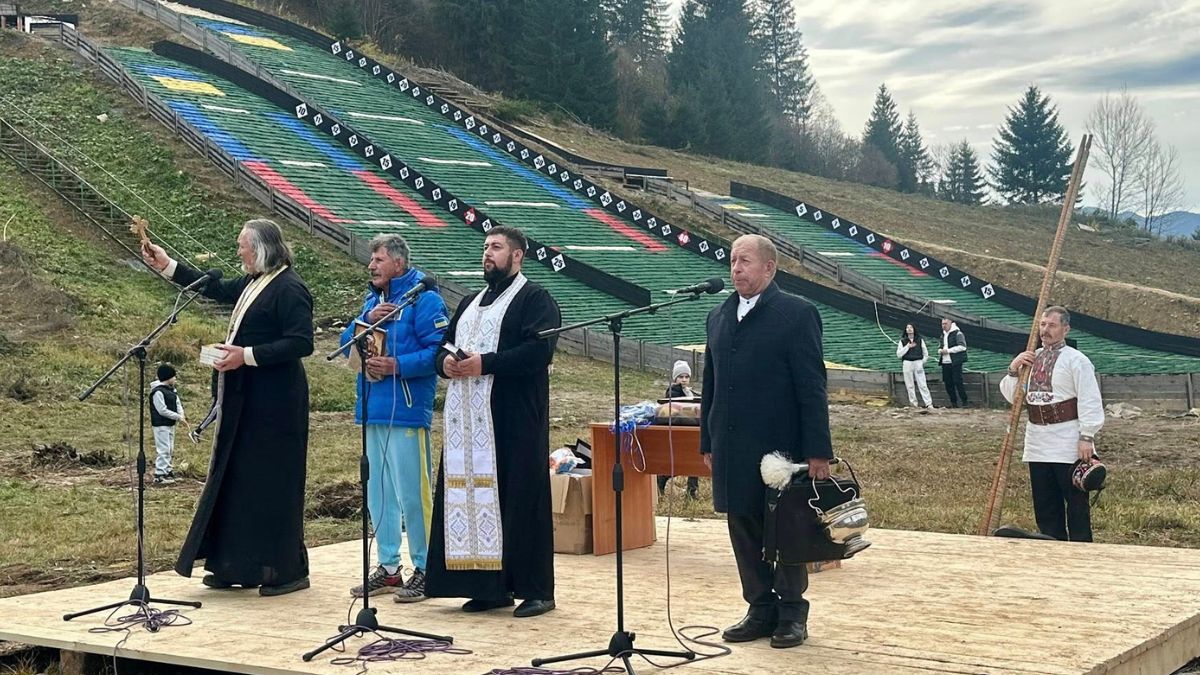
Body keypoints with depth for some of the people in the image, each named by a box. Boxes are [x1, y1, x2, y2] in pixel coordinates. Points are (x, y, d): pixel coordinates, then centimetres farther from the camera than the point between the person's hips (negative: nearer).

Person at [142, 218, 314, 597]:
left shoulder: (288, 289, -15)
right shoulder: (254, 284, 13)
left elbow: (301, 343, -22)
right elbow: (217, 289, 29)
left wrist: (247, 355, -23)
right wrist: (167, 266, 27)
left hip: (273, 405, -10)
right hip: (246, 402, 10)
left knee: (272, 483, -4)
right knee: (238, 480, 12)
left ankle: (288, 571, 6)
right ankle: (240, 567, 21)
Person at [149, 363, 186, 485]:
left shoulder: (172, 389, 11)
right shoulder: (158, 392, -18)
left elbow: (178, 402, 11)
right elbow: (162, 410, -20)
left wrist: (181, 415, -8)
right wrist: (178, 417, -17)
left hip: (170, 424, 9)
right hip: (161, 425, -9)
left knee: (170, 449, 16)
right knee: (163, 449, -10)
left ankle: (167, 470, 26)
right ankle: (159, 476, -9)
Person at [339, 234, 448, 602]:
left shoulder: (423, 298, -8)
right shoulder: (372, 300, 17)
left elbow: (439, 350, -16)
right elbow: (347, 343, 14)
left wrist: (398, 366, -21)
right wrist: (367, 320, -3)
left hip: (406, 410, -8)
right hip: (374, 410, 8)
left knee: (412, 494, -5)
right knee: (378, 492, 13)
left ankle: (424, 569, 6)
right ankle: (388, 568, 22)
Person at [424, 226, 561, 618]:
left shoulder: (534, 299, -1)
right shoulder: (470, 303, 23)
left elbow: (539, 350, -16)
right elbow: (446, 345, 23)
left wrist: (485, 363, -19)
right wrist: (447, 362, -2)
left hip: (515, 420, -7)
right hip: (469, 421, 8)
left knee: (520, 499, -6)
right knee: (472, 497, 5)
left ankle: (535, 589, 0)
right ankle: (490, 586, 13)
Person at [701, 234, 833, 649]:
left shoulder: (797, 314, -6)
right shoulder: (719, 317, 13)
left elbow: (812, 386, -10)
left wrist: (817, 451, -13)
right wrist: (708, 442, 13)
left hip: (780, 446, -6)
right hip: (733, 450, 6)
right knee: (744, 531, 10)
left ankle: (792, 613, 17)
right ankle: (761, 610, 21)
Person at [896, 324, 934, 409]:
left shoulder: (920, 340, 8)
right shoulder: (902, 341, 7)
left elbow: (925, 353, 14)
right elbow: (898, 354, -2)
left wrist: (923, 362, 2)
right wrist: (908, 346, -9)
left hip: (918, 363, -1)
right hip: (907, 364, 1)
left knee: (922, 384, -6)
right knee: (910, 385, 1)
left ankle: (929, 404, -7)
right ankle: (913, 403, 8)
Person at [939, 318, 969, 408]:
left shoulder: (957, 333, -8)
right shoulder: (943, 335, 18)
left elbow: (962, 346, -16)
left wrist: (948, 350, -17)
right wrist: (940, 350, 3)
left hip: (955, 363, -8)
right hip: (945, 363, 8)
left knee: (958, 382, -8)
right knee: (948, 383, 7)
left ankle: (964, 402, -1)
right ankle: (953, 402, 16)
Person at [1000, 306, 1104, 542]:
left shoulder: (1076, 360, -7)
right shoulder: (1031, 359, 12)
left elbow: (1089, 401, -11)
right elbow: (1012, 396, 15)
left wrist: (1087, 437, -17)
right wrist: (1013, 370, -1)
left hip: (1068, 443, -6)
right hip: (1038, 441, 7)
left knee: (1076, 503, 1)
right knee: (1045, 505, 13)